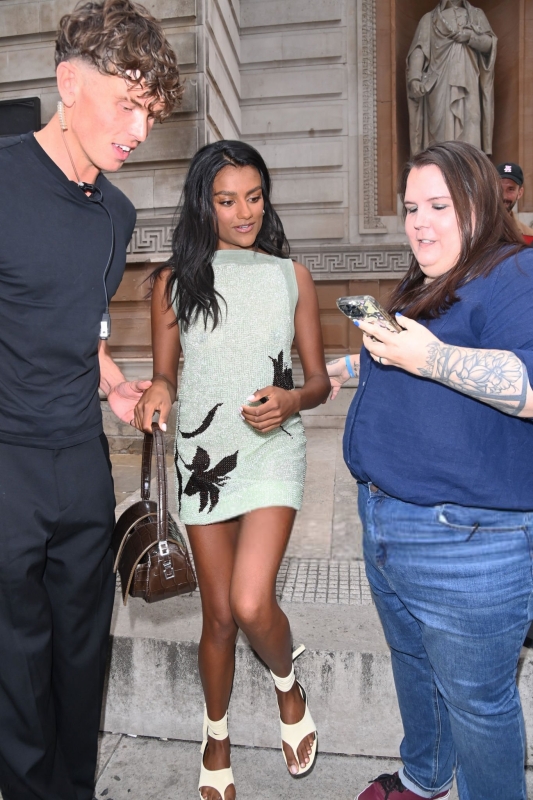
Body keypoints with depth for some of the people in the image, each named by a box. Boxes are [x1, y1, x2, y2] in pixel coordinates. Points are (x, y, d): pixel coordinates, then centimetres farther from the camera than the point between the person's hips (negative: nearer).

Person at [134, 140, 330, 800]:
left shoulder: (291, 276, 3)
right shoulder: (175, 281, 2)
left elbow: (320, 380, 5)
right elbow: (163, 375, 7)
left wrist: (290, 400, -17)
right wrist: (156, 395, -16)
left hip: (273, 453, -1)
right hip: (202, 456, 1)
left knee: (250, 604, -16)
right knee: (218, 616, 11)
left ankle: (287, 684, 22)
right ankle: (217, 735, 40)